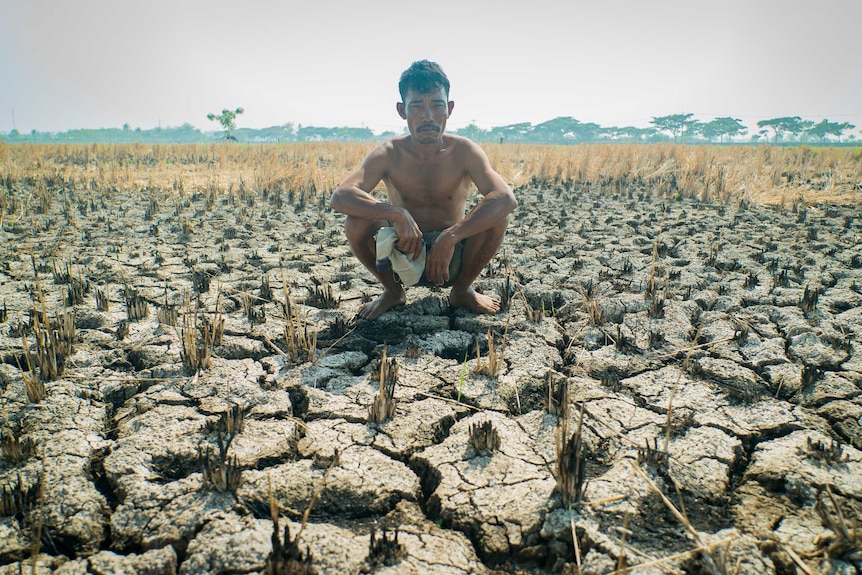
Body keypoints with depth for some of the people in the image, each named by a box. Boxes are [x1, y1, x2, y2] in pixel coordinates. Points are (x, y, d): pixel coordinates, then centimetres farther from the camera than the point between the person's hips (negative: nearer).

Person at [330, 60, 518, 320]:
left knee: (497, 216, -26)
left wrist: (450, 237, -41)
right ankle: (393, 291, 4)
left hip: (454, 259, 0)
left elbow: (507, 198, -30)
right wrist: (396, 214, -42)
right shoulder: (389, 154, -13)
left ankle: (462, 289, 2)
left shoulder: (464, 151, -15)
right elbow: (340, 197, -27)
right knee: (356, 223, -25)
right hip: (404, 253, 1)